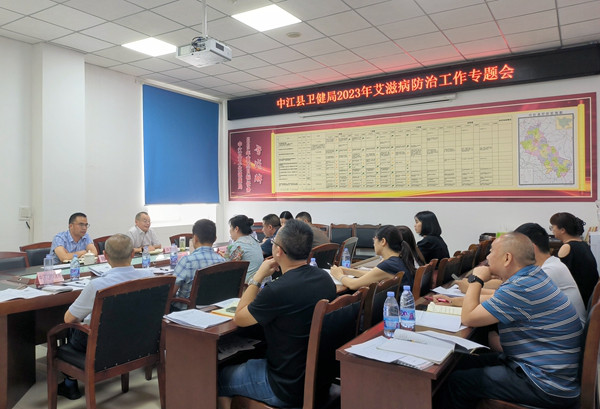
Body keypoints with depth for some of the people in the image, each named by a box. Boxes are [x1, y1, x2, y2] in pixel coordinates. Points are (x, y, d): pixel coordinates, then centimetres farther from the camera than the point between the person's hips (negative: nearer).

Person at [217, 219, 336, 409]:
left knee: (219, 377, 14)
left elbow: (239, 318, -12)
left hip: (288, 389, -8)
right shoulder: (325, 278, -7)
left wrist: (258, 276, -9)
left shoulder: (277, 291, -30)